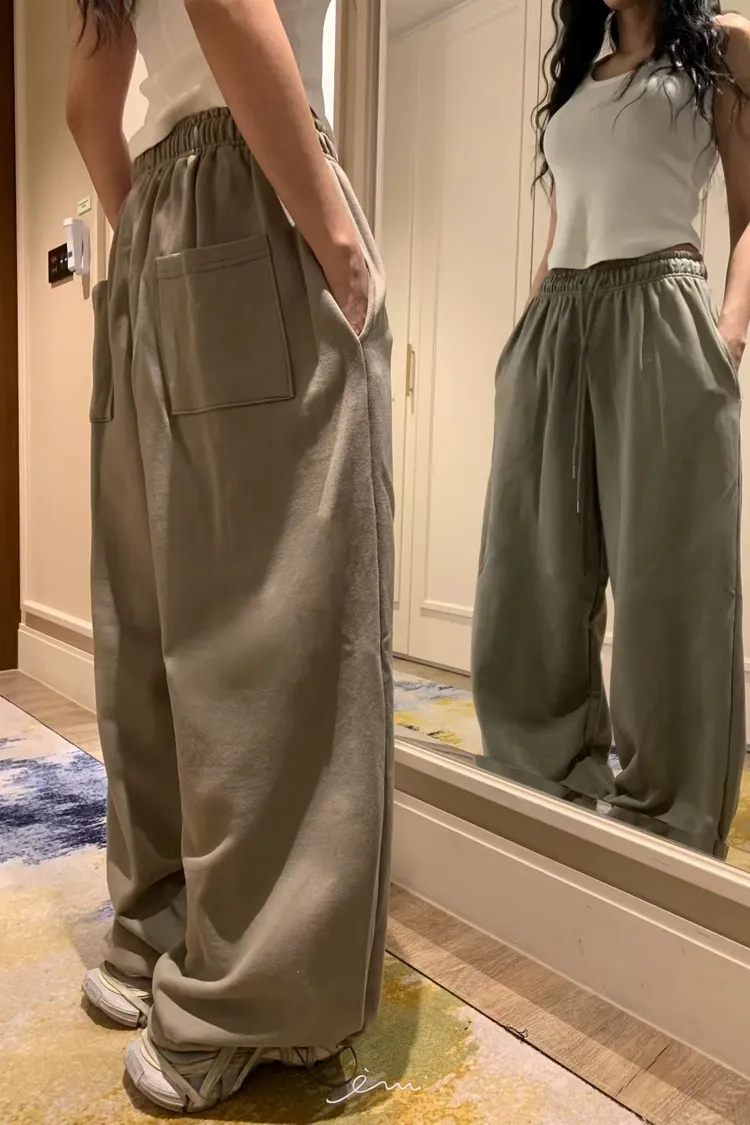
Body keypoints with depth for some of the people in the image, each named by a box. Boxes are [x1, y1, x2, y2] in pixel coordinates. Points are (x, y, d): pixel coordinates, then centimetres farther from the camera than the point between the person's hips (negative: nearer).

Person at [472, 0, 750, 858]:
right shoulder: (571, 78, 26)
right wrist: (528, 339, 10)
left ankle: (668, 823, 6)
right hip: (555, 327, 5)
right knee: (531, 572, 1)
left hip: (658, 313, -5)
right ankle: (552, 785, 15)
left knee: (664, 576, -6)